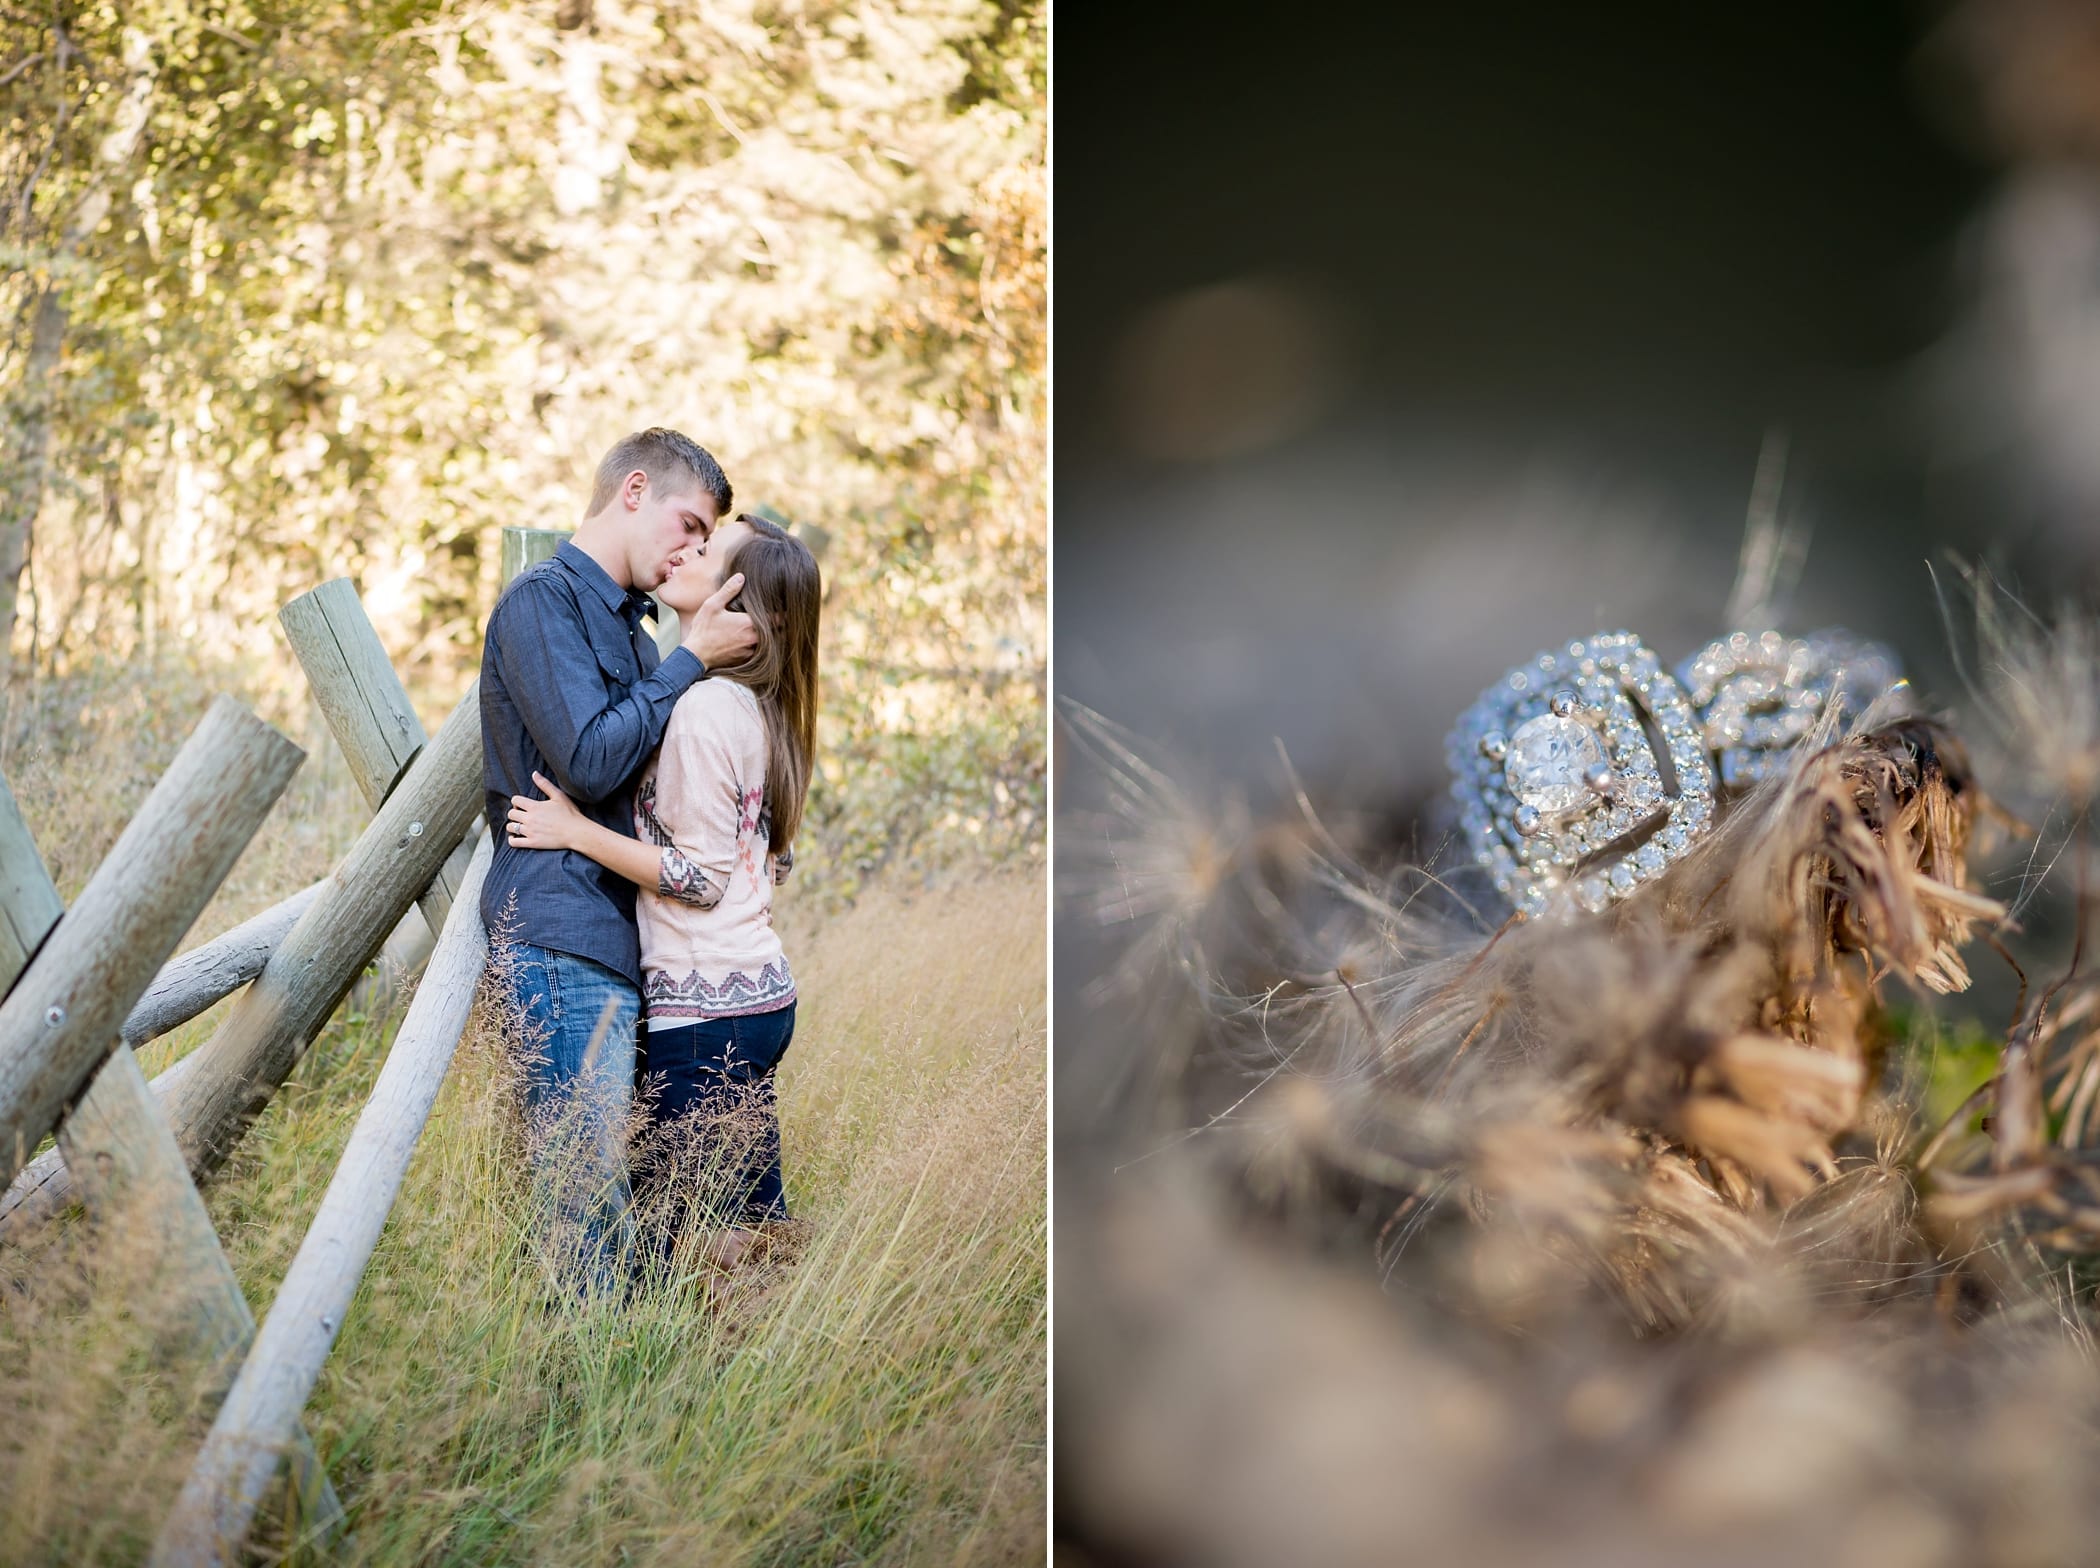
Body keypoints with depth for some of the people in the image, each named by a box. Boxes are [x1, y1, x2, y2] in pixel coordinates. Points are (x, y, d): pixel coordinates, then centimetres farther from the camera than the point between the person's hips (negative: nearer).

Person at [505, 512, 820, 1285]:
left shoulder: (701, 708, -15)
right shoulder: (759, 708, 12)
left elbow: (700, 875, -17)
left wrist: (576, 831, -13)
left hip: (706, 1010, -9)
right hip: (765, 991, 9)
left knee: (707, 1237, -3)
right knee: (754, 1228, 13)